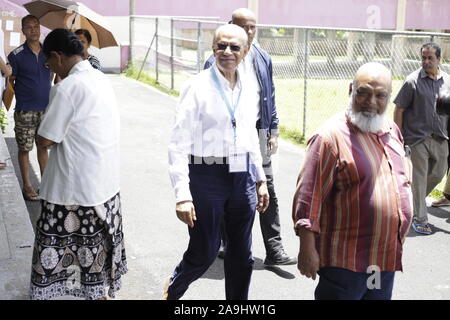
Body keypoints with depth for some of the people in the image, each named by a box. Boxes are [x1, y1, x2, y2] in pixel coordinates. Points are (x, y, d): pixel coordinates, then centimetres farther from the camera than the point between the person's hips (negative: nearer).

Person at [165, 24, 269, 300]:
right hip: (207, 176, -5)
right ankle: (171, 292, 33)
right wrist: (183, 196, -18)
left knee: (242, 256, 12)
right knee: (204, 252, 4)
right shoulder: (198, 87, -10)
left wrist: (261, 179, 18)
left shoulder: (248, 88, 8)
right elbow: (179, 144, -13)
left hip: (243, 176, 6)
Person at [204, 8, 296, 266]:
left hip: (257, 132, 4)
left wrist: (273, 131, 10)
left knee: (268, 191, 0)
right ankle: (228, 245, 25)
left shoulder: (263, 59, 8)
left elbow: (270, 97, 14)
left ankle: (274, 251, 3)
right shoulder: (219, 61, -8)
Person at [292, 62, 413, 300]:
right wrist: (307, 249, -19)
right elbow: (309, 196, -17)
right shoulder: (331, 136, -15)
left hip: (387, 258, 8)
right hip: (345, 261, -7)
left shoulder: (392, 131, 9)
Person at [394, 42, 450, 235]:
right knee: (419, 178, -1)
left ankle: (412, 201, 38)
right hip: (419, 138, -5)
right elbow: (399, 109, -6)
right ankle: (419, 220, 8)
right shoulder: (413, 81, -7)